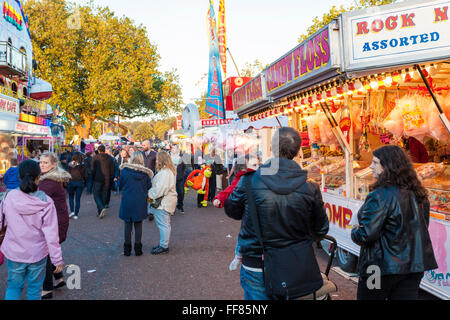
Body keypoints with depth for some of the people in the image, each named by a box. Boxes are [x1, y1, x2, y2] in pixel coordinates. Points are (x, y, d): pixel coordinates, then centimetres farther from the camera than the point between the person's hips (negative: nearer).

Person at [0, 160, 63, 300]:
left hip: (13, 253, 2)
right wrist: (57, 260, -7)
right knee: (34, 289, 17)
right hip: (37, 254, -2)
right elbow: (51, 235, -16)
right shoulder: (46, 203, -19)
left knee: (14, 287, 20)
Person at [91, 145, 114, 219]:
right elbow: (112, 170, 10)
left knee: (96, 195, 3)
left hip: (98, 179, -3)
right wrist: (111, 180, 16)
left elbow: (92, 169, -3)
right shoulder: (110, 158, 8)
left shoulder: (95, 157, -2)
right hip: (107, 180, 4)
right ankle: (100, 212, 13)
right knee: (104, 196, 10)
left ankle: (102, 208, -20)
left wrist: (92, 178, 6)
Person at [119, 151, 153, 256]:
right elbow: (149, 187, 0)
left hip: (127, 202, -1)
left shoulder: (124, 171, -9)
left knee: (128, 225, 8)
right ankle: (138, 249, 13)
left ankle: (127, 249, 13)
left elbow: (120, 186, 1)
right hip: (140, 203, 1)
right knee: (138, 224, 10)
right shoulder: (145, 173, -7)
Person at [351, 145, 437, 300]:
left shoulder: (381, 196, -21)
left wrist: (355, 231, -1)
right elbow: (422, 228, 14)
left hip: (384, 267, -7)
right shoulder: (418, 193, 4)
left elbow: (366, 236, -22)